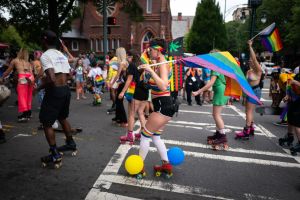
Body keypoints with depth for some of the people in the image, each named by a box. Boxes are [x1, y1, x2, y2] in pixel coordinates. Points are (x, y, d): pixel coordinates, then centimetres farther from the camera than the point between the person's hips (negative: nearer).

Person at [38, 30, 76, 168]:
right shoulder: (62, 56, 12)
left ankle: (55, 155, 5)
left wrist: (40, 87, -6)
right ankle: (70, 143, 38)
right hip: (65, 90, 8)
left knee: (46, 123, 3)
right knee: (62, 118, 25)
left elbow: (51, 79, -24)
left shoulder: (45, 56, -13)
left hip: (54, 91, -8)